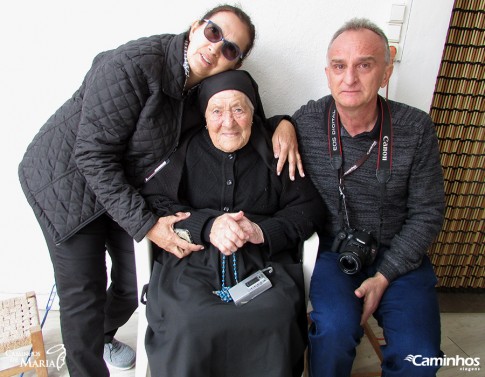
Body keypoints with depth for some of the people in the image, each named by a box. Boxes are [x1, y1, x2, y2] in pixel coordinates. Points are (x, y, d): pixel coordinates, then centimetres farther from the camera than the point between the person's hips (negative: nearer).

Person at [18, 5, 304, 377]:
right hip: (69, 180, -6)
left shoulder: (207, 82, -8)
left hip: (126, 183, 6)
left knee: (137, 280, 12)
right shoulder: (131, 67, -29)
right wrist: (145, 224, -29)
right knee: (84, 295, -2)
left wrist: (282, 123, -17)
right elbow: (94, 156, -28)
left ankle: (102, 337, 46)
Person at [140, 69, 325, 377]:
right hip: (191, 262, 0)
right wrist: (206, 225, -14)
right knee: (189, 328, -28)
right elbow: (153, 201, 2)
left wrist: (263, 231, -11)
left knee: (277, 325, -27)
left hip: (263, 263, 1)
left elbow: (308, 207, 7)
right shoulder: (184, 151, 11)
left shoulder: (274, 154, 13)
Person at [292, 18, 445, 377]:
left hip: (399, 255, 2)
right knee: (335, 329, -27)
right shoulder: (306, 122, -8)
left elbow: (427, 212, -2)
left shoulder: (417, 128, -7)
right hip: (334, 251, -1)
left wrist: (384, 277, -8)